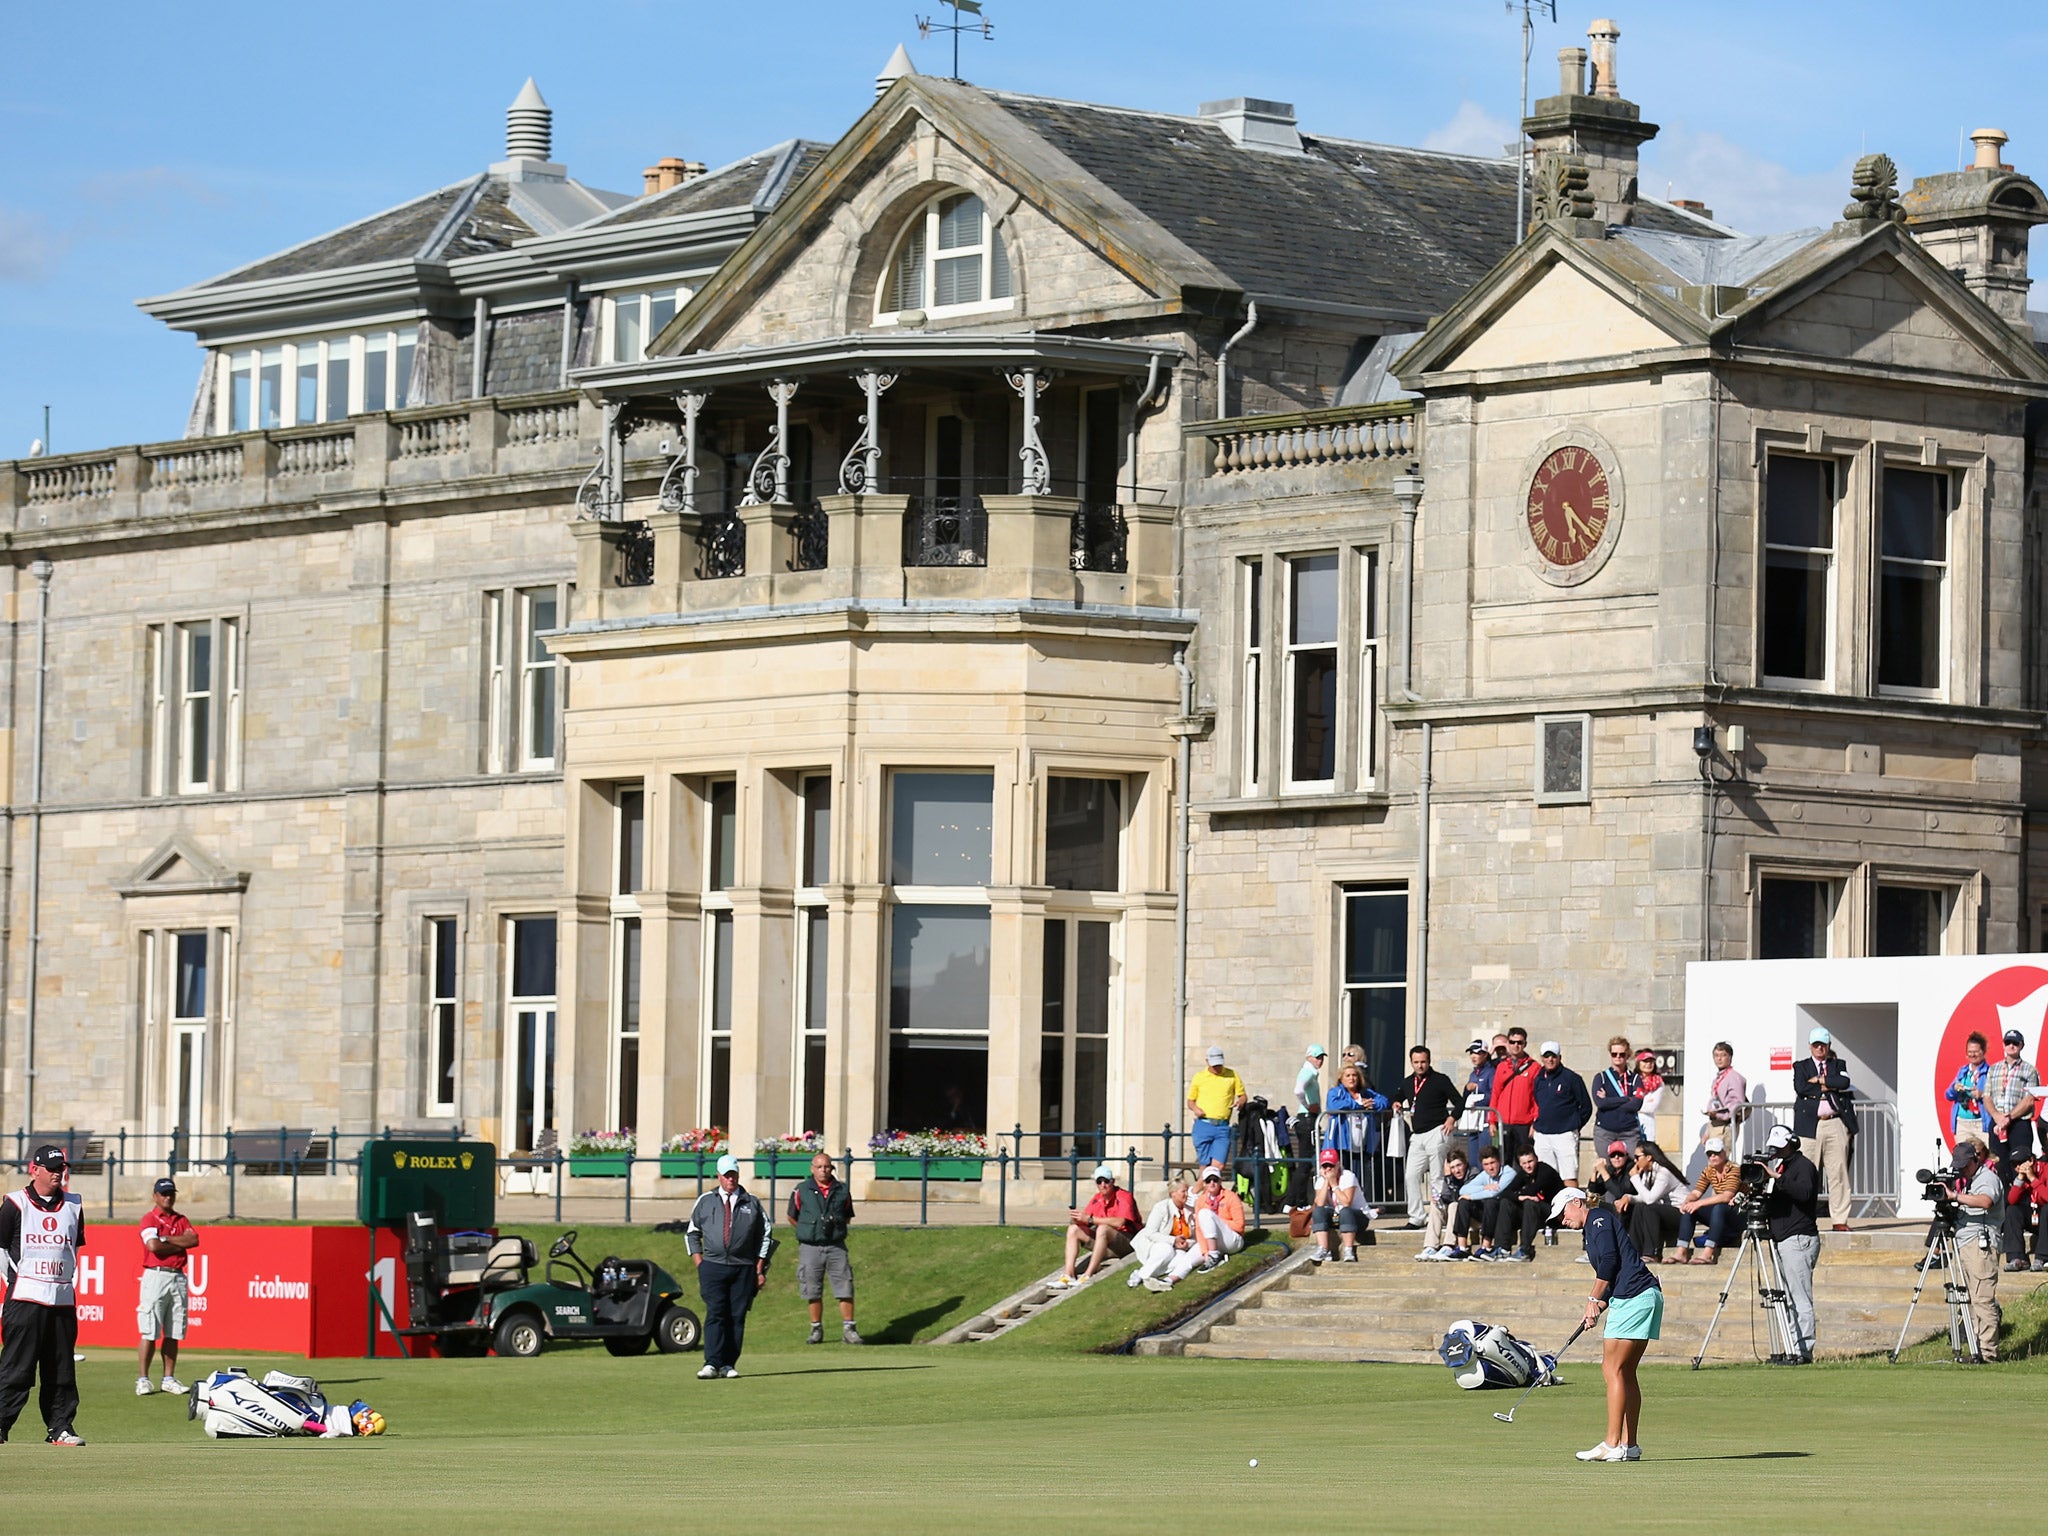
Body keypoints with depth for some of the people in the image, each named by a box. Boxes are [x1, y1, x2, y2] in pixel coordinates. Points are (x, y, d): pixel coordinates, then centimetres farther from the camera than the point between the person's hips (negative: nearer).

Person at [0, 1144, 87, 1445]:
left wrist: (64, 1280, 11)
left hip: (63, 1298, 4)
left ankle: (60, 1427, 12)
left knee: (61, 1369, 7)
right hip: (25, 1297, -4)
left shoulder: (73, 1206, 12)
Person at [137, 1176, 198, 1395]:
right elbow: (153, 1245, -16)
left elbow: (193, 1240, -1)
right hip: (156, 1276, -5)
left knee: (173, 1334, 6)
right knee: (150, 1333, -7)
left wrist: (167, 1239, -8)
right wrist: (180, 1244, -4)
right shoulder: (150, 1218, 0)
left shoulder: (181, 1220, 16)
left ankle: (169, 1379, 11)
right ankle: (143, 1380, -3)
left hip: (178, 1277, 5)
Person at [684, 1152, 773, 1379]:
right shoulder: (705, 1201, 10)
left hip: (743, 1268, 1)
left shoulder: (751, 1203, 10)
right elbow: (691, 1233, 15)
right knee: (715, 1314, -12)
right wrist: (699, 1263, 4)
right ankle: (712, 1363, -18)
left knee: (737, 1317, -1)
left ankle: (728, 1364, 1)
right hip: (713, 1266, -1)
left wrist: (760, 1269, 8)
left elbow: (765, 1235, 13)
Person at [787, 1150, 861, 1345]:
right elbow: (792, 1217, 11)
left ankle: (848, 1330, 2)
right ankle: (816, 1330, 15)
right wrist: (808, 1231, 7)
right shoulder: (801, 1191, 0)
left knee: (845, 1288, -4)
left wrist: (835, 1225, 4)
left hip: (836, 1247, 1)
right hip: (810, 1247, -1)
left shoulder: (842, 1190, 6)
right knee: (814, 1292, 5)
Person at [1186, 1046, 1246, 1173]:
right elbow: (1190, 1101, 17)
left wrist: (1240, 1102, -7)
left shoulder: (1232, 1075, 11)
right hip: (1203, 1125, 0)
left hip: (1223, 1128, 0)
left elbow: (1242, 1096, 17)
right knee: (1205, 1166, -2)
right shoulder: (1199, 1077, 11)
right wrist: (1195, 1108, -6)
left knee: (1218, 1166, -13)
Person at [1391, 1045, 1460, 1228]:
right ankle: (1417, 1217, 9)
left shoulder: (1440, 1080, -3)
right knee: (1411, 1175, 3)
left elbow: (1459, 1102, -2)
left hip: (1436, 1133, -7)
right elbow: (1397, 1096, 33)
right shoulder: (1407, 1083, 15)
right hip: (1417, 1136, 7)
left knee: (1437, 1177, -5)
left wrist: (1452, 1118, -17)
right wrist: (1396, 1104, 10)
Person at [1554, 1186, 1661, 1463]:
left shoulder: (1598, 1217, -1)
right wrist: (1596, 1309, 11)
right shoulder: (1593, 1229, 27)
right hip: (1643, 1297, 10)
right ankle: (1630, 1445, 9)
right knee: (1625, 1372, 10)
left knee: (1613, 1369, -10)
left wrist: (1594, 1300, -8)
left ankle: (1612, 1445, -13)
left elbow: (1609, 1261, -14)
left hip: (1633, 1298, -10)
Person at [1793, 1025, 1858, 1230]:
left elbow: (1844, 1082, -5)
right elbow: (1800, 1087, -6)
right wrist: (1828, 1087, -4)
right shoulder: (1802, 1067, 13)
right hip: (1810, 1126, -1)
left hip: (1835, 1126, 1)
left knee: (1838, 1173, -1)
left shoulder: (1838, 1065, 16)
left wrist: (1819, 1080, -4)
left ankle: (1840, 1219, 2)